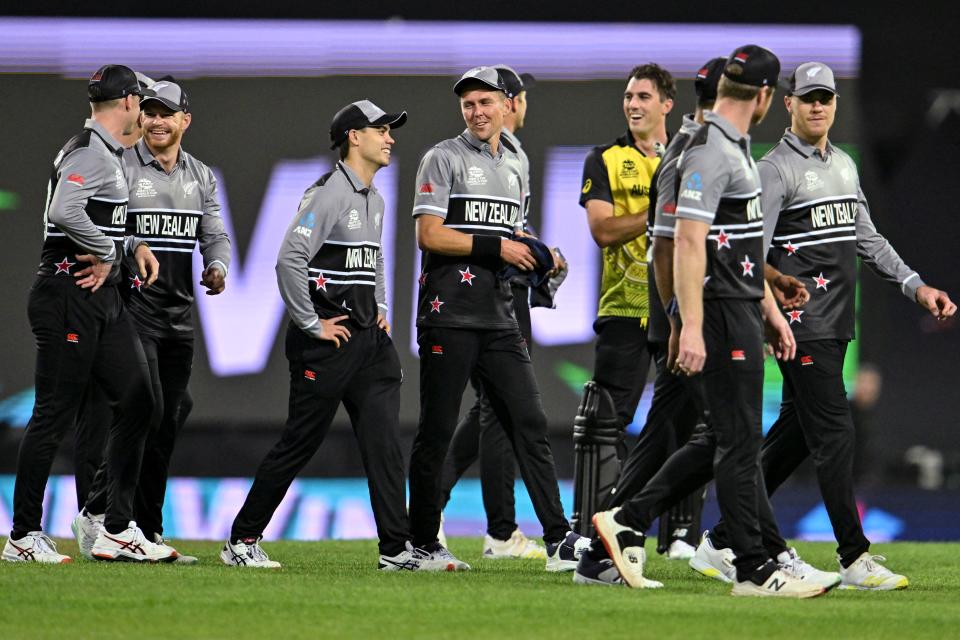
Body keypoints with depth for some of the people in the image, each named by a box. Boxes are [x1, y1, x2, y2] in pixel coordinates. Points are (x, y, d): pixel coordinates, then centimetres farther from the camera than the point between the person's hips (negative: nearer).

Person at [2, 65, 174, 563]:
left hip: (104, 297, 10)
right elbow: (64, 211, -31)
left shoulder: (108, 155, 17)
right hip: (70, 294, -10)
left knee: (136, 403, 7)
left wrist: (133, 244, 13)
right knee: (55, 414, -5)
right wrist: (105, 254, -18)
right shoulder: (91, 153, -15)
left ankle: (118, 531, 11)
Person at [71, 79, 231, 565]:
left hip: (179, 313, 6)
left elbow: (214, 234, 17)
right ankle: (96, 513, -9)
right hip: (131, 303, -6)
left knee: (167, 423, 6)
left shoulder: (201, 177, 15)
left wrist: (217, 267, -5)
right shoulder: (119, 168, -4)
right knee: (145, 411, -17)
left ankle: (147, 531, 12)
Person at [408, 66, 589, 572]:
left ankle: (559, 539, -5)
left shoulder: (514, 166, 18)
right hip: (449, 316, -6)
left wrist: (537, 259, 4)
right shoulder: (444, 159, -2)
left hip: (499, 317, 6)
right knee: (437, 430, -1)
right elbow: (430, 234, -11)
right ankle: (423, 544, 7)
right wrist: (496, 248, -15)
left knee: (529, 424, -1)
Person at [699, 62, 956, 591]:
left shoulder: (845, 165, 19)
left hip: (836, 325, 9)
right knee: (834, 431, -11)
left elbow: (866, 238, 24)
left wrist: (915, 286, 14)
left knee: (796, 433, 11)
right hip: (801, 323, -9)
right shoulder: (776, 169, -8)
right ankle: (854, 560, -12)